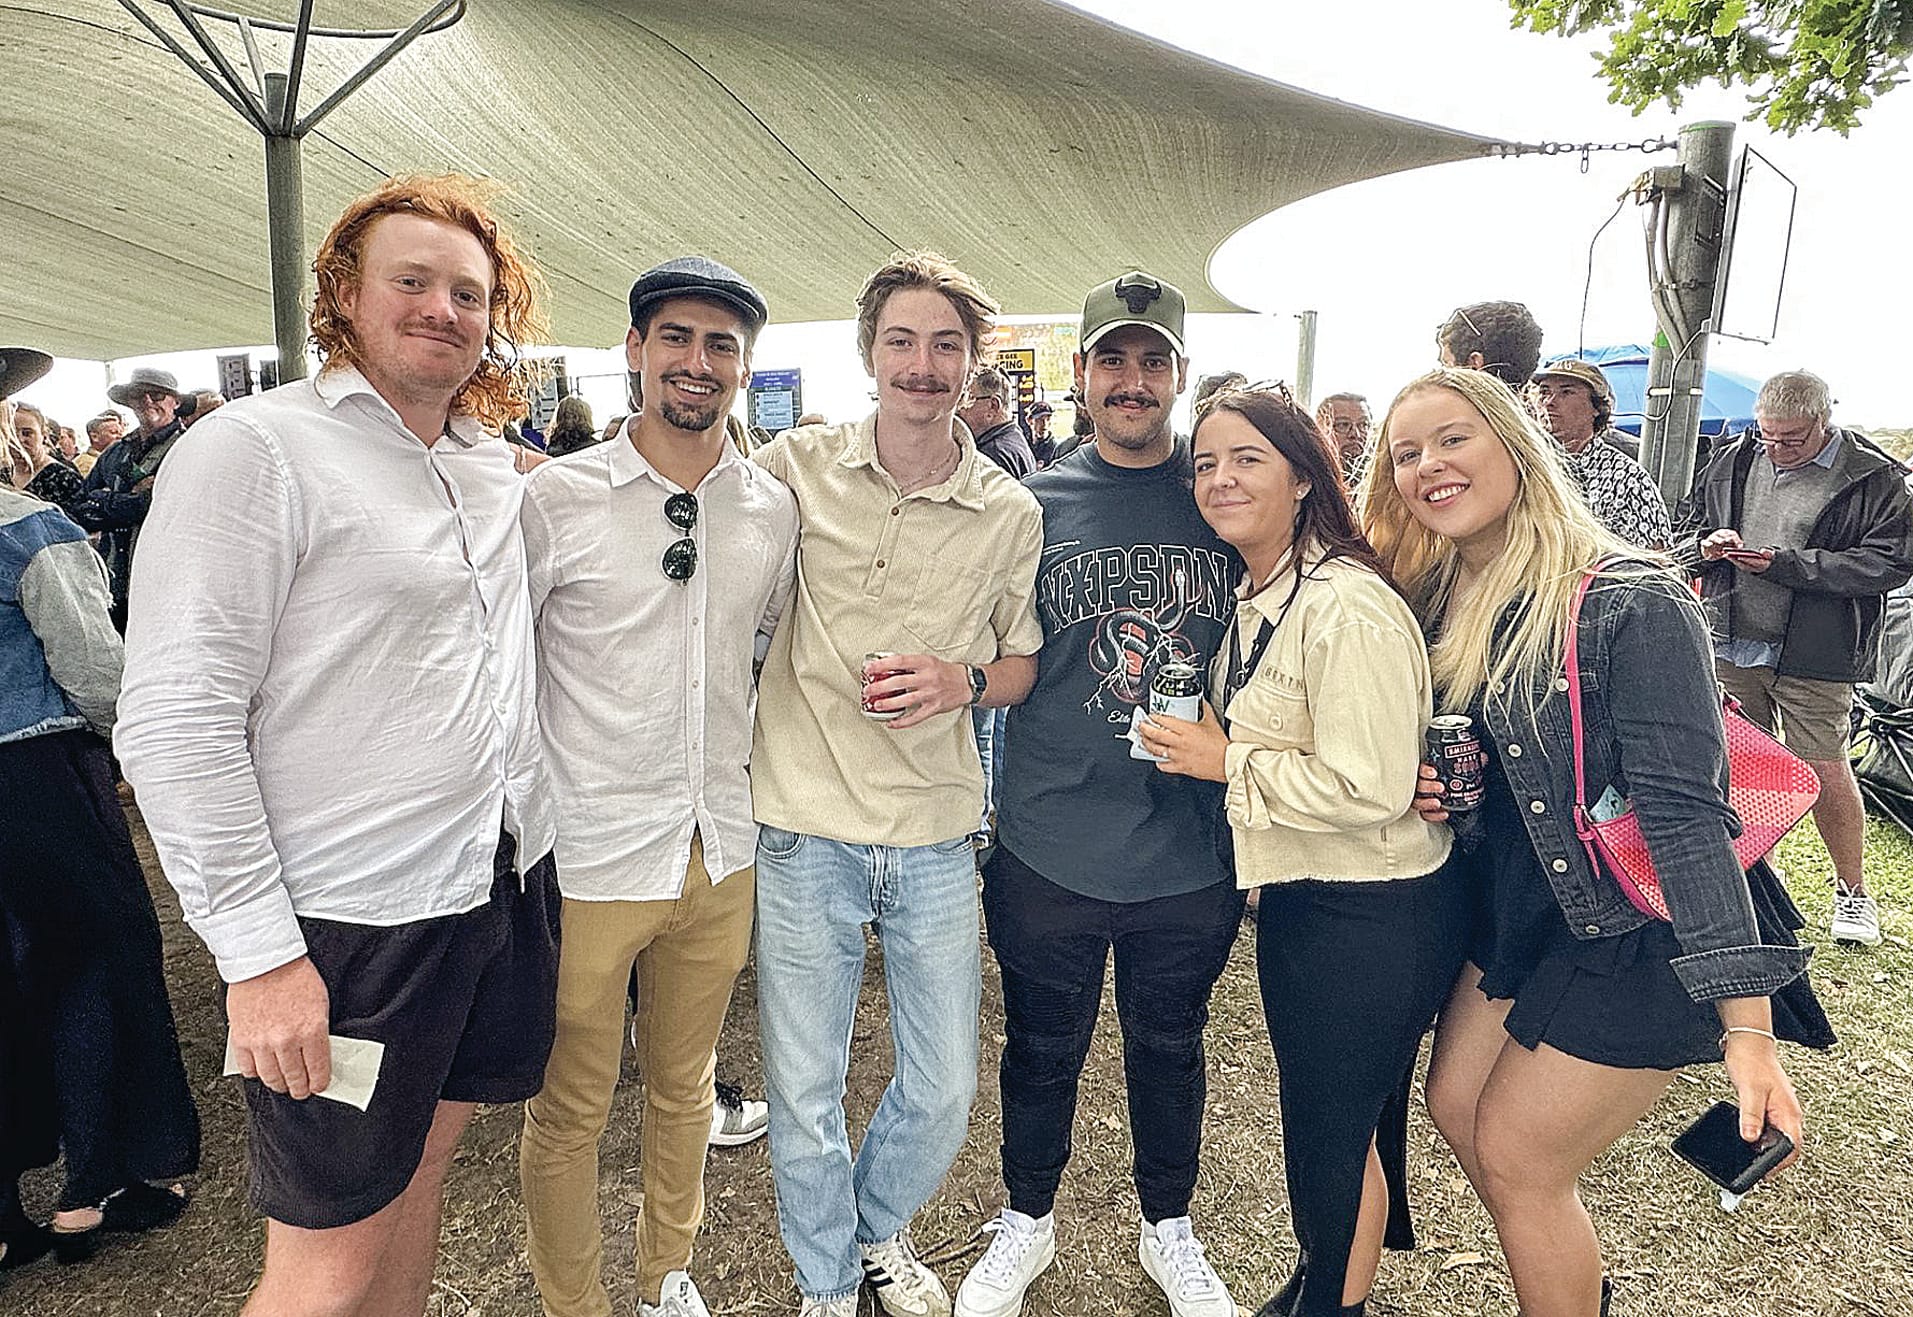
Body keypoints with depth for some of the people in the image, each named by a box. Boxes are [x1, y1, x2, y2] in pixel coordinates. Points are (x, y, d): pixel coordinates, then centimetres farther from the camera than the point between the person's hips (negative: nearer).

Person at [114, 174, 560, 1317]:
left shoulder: (496, 463, 9)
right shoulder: (256, 450, -12)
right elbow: (173, 723, -16)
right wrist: (259, 953, -18)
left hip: (505, 884, 7)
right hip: (350, 925, -6)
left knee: (421, 1172, 22)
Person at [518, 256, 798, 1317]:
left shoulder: (773, 507, 2)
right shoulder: (557, 496, -9)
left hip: (722, 850, 4)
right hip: (588, 856, -4)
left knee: (685, 1086, 22)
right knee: (568, 1110, 11)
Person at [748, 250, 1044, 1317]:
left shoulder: (1012, 511, -1)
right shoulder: (796, 468, -5)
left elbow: (1024, 663, 8)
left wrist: (963, 682, -11)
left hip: (937, 837, 2)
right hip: (808, 829, -1)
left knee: (945, 1091, 15)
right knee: (804, 1093, 13)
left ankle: (882, 1228, 48)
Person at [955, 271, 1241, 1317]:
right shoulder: (1032, 504, -1)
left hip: (1191, 848, 1)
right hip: (1052, 844, 0)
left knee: (1169, 1045, 20)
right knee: (1043, 1047, 17)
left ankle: (1169, 1228, 45)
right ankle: (1027, 1220, 44)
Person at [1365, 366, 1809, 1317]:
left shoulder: (1632, 605, -23)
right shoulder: (1438, 605, 0)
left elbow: (1685, 813, -28)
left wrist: (1746, 1026, -31)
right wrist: (1423, 788, -9)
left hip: (1632, 940, -7)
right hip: (1513, 909, 7)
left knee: (1513, 1155, 4)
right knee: (1456, 1110, 16)